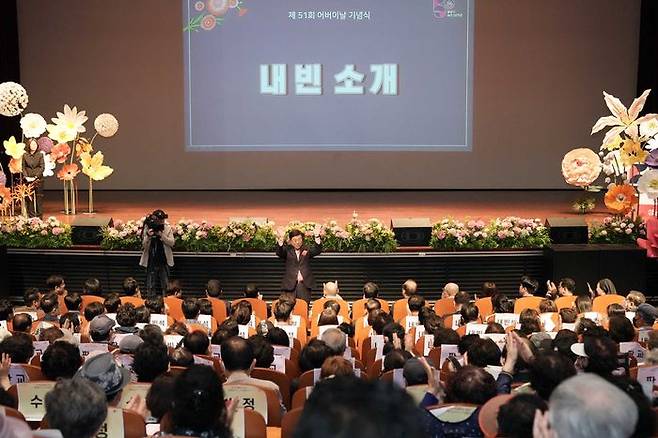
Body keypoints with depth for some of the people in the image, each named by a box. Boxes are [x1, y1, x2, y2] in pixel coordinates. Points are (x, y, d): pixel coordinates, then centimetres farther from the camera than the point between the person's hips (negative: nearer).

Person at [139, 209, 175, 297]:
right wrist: (148, 236, -22)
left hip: (164, 260, 0)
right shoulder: (148, 228, -3)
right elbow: (144, 245, -3)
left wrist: (161, 235, -20)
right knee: (151, 286, 4)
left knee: (164, 286, 7)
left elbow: (172, 243, -8)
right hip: (151, 260, 0)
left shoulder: (167, 228, -2)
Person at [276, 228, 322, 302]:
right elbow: (279, 253, -9)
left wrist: (317, 239, -24)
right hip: (290, 284, -1)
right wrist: (280, 243, -30)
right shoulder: (287, 250, 10)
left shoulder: (307, 249, 12)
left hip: (305, 284, 1)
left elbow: (317, 250, -5)